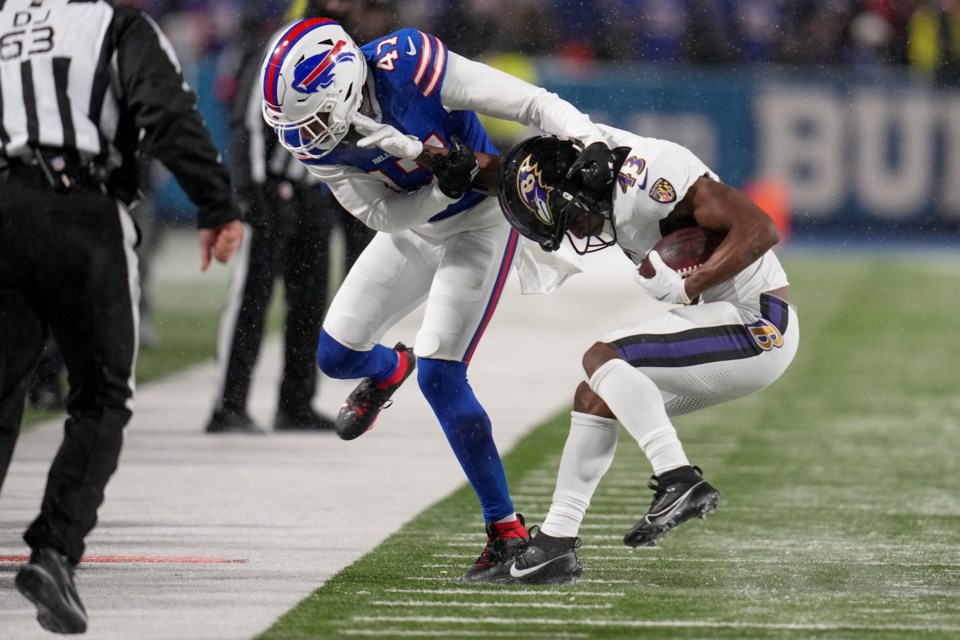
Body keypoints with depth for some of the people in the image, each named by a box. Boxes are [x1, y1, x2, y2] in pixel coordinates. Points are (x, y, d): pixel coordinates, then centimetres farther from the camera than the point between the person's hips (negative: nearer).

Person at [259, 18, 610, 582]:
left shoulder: (410, 69, -35)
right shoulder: (313, 133, -20)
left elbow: (534, 105, -31)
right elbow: (384, 215, -16)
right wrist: (442, 187, -34)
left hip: (479, 223, -6)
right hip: (414, 226, 6)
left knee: (438, 376, -16)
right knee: (337, 356, 6)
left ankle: (507, 530, -6)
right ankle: (389, 370, 46)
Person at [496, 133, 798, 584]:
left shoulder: (650, 175, -21)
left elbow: (759, 229, -25)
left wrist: (690, 289, -26)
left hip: (756, 325, -10)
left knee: (601, 359, -18)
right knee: (595, 397, 11)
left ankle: (679, 481, -27)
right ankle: (557, 541, 14)